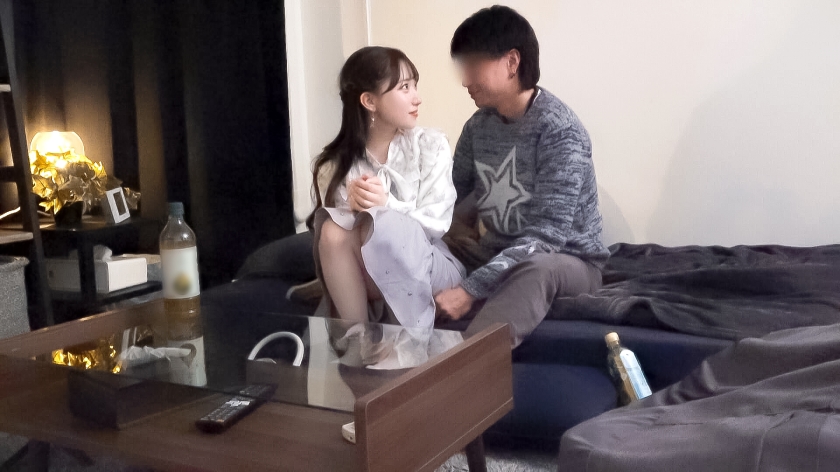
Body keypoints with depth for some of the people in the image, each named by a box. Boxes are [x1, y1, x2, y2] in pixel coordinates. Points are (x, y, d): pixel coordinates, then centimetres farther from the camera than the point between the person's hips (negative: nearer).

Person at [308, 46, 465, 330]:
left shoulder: (430, 145, -4)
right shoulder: (335, 164, -1)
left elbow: (436, 225, -10)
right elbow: (331, 234, -6)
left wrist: (387, 205, -29)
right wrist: (351, 208, -27)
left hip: (430, 269, -1)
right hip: (363, 277, 1)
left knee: (381, 225, -31)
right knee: (332, 229, -28)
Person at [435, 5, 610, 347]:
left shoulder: (560, 131, -21)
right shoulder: (478, 126, 1)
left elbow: (547, 234, -29)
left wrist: (470, 289, -37)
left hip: (566, 261, -7)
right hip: (499, 255, 7)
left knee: (536, 268, -41)